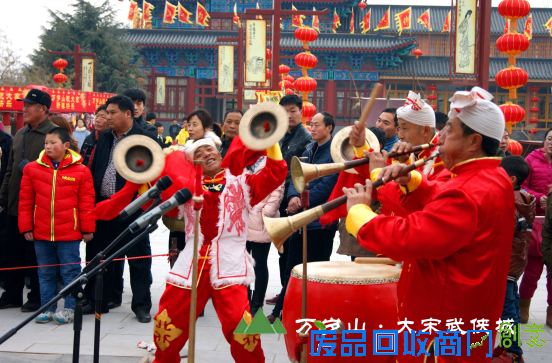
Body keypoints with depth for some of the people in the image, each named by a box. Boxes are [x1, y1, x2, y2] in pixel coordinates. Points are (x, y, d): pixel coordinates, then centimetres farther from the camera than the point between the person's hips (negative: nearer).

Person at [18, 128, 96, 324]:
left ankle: (70, 308, 15)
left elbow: (87, 202, -2)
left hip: (69, 234, -3)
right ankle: (47, 308, 24)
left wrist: (87, 228, -2)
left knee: (70, 271, 4)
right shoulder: (32, 169, 2)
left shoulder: (80, 171, -4)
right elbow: (25, 201, 6)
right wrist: (26, 227, 3)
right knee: (45, 273, 13)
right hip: (41, 234, 3)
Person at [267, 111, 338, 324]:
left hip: (321, 220, -7)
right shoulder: (308, 151, 14)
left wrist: (302, 202, -17)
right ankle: (280, 311, 22)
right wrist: (293, 196, -12)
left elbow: (328, 184, -18)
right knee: (292, 266, 13)